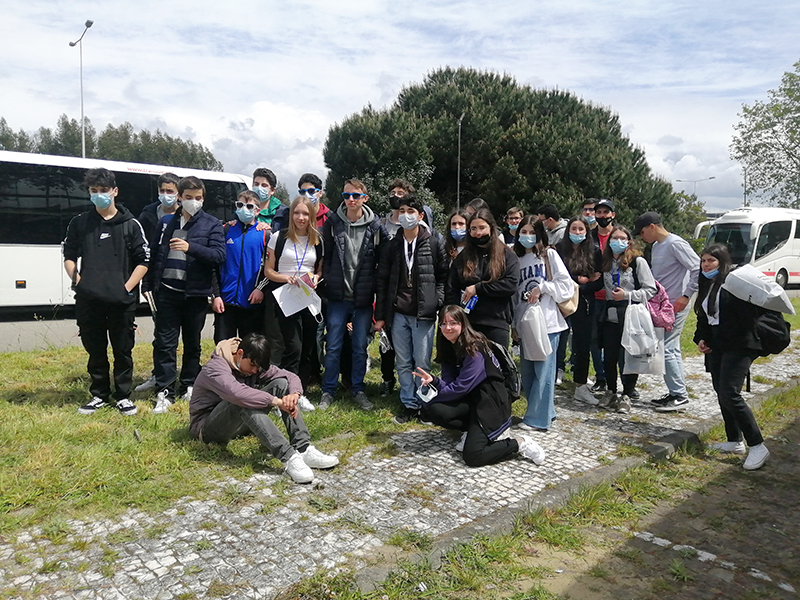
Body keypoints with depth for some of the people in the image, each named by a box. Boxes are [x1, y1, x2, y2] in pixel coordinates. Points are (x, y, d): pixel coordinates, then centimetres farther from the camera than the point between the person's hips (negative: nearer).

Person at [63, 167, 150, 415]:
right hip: (88, 300, 2)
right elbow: (69, 256, 16)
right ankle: (99, 395, 25)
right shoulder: (79, 223, 9)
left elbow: (143, 261, 1)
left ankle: (123, 396, 18)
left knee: (123, 350, 5)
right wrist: (78, 281, 0)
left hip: (122, 301, -2)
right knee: (95, 350, 11)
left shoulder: (130, 224, 3)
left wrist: (127, 287, -7)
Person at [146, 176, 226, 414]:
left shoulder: (212, 224, 0)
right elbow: (158, 254, 14)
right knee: (165, 342, 1)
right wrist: (154, 285, 10)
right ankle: (165, 391, 7)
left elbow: (219, 255, -12)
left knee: (192, 343, 10)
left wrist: (191, 247, -24)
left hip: (195, 293, -2)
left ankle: (189, 386, 24)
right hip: (167, 291, 2)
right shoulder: (167, 222, 10)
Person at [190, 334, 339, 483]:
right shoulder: (215, 368, -22)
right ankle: (288, 457, -46)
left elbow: (291, 376, -5)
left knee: (281, 383, -13)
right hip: (208, 429, -7)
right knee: (243, 402, -39)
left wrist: (294, 394, -28)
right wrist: (277, 401, -41)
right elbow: (237, 393, -42)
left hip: (241, 425, 7)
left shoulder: (256, 365, 1)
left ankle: (303, 449, -26)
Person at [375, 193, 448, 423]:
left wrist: (437, 303, -7)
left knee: (422, 362, 1)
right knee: (404, 363, 9)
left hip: (423, 314, -3)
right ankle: (409, 404, 19)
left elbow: (443, 277, 3)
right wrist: (380, 315, 6)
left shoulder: (433, 244, 0)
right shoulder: (392, 246, 8)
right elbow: (383, 281, 8)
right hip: (398, 314, 3)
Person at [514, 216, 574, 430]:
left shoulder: (549, 255, 2)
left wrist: (541, 287, -13)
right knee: (527, 371, 8)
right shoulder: (517, 259, 14)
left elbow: (565, 284, -4)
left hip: (547, 321, -5)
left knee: (543, 371, -4)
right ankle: (544, 411, 23)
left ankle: (537, 419, 3)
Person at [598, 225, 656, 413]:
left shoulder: (638, 261, -3)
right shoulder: (606, 262, 12)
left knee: (627, 358, -1)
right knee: (609, 357, 7)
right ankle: (611, 392, 26)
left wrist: (627, 295, -14)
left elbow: (651, 290, -6)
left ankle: (626, 396, 15)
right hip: (610, 316, 4)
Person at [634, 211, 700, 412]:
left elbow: (698, 268, -19)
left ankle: (679, 395, 1)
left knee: (666, 349, -9)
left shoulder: (675, 243, -14)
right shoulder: (656, 246, 14)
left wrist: (686, 295, -20)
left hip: (676, 306, -9)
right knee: (672, 350, 14)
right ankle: (676, 392, 23)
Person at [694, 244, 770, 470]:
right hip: (716, 347, 9)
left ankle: (758, 446, -5)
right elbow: (703, 318, 21)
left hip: (738, 346, -9)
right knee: (721, 394, 11)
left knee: (730, 394, -14)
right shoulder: (706, 286, 15)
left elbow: (749, 313, -17)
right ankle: (734, 442, 23)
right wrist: (701, 339, 10)